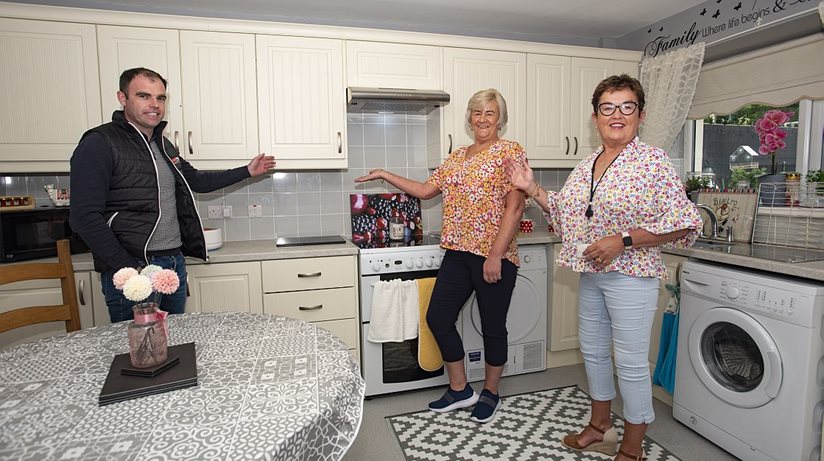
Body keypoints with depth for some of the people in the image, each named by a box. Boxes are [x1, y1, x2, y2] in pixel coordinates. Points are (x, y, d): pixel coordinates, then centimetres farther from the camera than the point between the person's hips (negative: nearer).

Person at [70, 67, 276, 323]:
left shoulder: (162, 144, 14)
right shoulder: (99, 144, -10)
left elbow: (196, 180, 27)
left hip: (175, 263, 7)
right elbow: (85, 217, -17)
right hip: (133, 268, -7)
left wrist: (247, 171, 23)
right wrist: (129, 268, -19)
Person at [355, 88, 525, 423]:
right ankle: (460, 389, 27)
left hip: (494, 256, -7)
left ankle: (490, 393, 31)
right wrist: (385, 175, 17)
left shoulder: (510, 151, -6)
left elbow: (515, 207, -13)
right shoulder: (457, 157, 15)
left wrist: (496, 255, -18)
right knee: (438, 318, 8)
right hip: (457, 253, 7)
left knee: (492, 326, 7)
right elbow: (425, 190, 18)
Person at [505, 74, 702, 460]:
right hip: (590, 274, 7)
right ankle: (599, 428, 39)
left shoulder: (652, 161, -11)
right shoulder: (586, 166, 9)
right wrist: (532, 189, 7)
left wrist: (622, 241, -22)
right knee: (592, 351, 18)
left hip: (630, 274, -7)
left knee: (631, 362, 4)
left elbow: (684, 224, -14)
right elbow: (566, 216, 17)